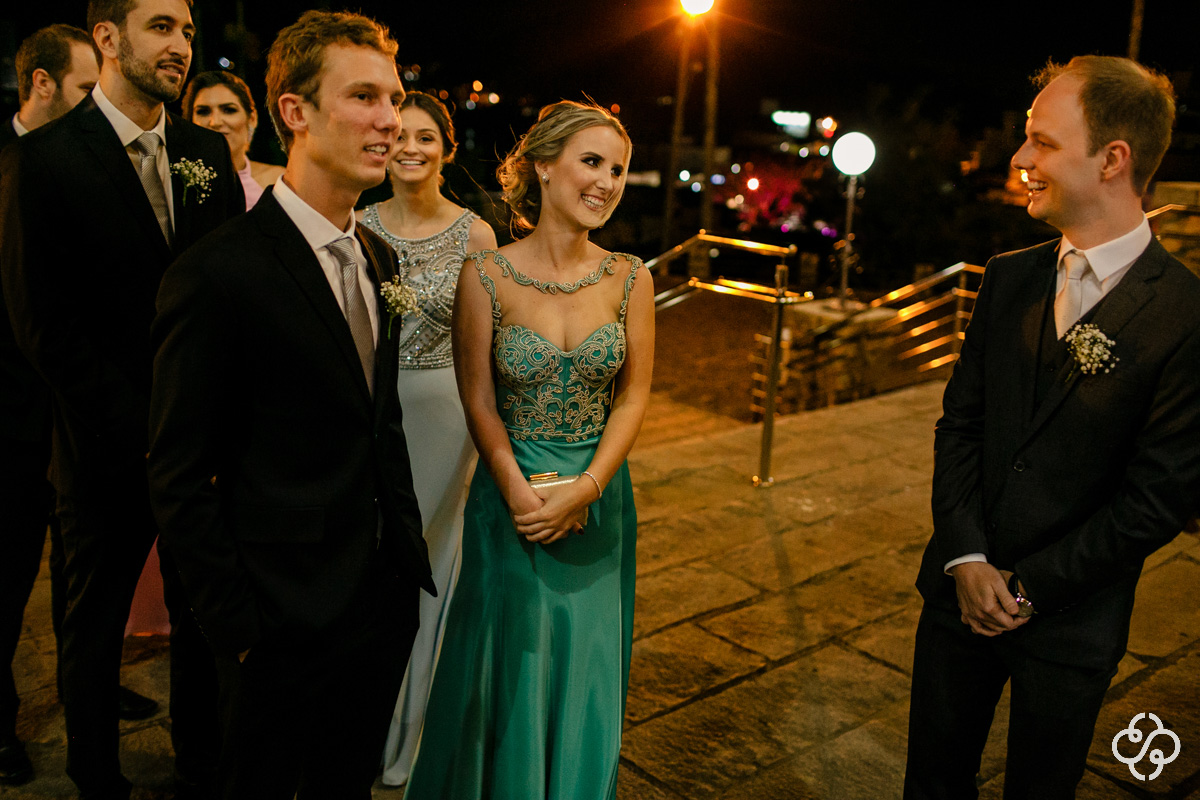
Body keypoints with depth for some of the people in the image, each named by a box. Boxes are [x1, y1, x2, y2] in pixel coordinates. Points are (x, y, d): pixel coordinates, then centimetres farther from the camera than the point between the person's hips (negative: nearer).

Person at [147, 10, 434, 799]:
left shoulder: (380, 257, 5)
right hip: (286, 618, -6)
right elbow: (180, 481, -16)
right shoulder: (219, 273, -20)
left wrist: (408, 549, 12)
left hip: (385, 599, 7)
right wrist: (239, 626, -14)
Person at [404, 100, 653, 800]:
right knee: (505, 669, 14)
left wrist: (584, 490, -13)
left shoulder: (630, 279, -4)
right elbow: (479, 401, -8)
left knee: (585, 672, 17)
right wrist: (520, 493, -16)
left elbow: (634, 397, -3)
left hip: (599, 499, 2)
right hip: (510, 495, -2)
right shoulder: (486, 276, -10)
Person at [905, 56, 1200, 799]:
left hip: (1071, 618, -4)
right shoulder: (1010, 276, 2)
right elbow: (960, 420, 3)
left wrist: (1028, 588, -12)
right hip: (963, 586, 4)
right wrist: (967, 559, -8)